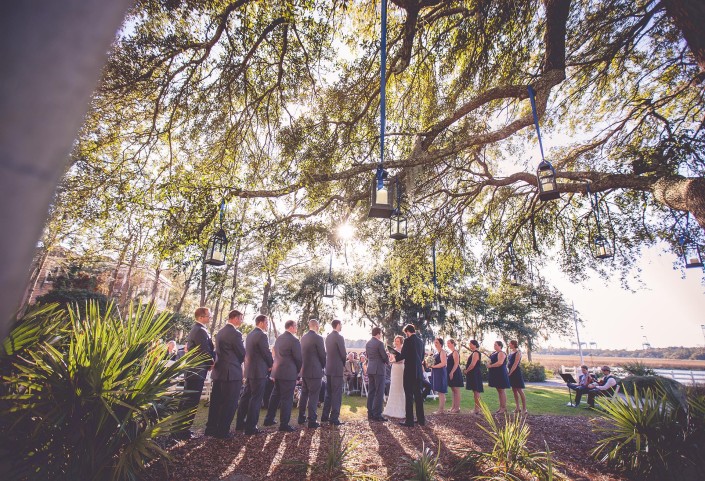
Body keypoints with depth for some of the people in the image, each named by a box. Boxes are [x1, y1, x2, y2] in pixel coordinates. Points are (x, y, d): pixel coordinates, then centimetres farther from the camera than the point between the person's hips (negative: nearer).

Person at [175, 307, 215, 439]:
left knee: (187, 401, 18)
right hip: (197, 371, -10)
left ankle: (179, 428, 29)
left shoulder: (195, 329, 14)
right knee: (191, 403, -2)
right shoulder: (201, 331, -20)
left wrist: (209, 363, 11)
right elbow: (206, 352, -22)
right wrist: (211, 364, -4)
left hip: (191, 370, 10)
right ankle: (182, 431, 5)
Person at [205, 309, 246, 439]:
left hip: (218, 371, 9)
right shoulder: (235, 334, -18)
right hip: (232, 373, -9)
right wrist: (238, 363, 11)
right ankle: (222, 431, 11)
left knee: (216, 401, 17)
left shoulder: (220, 332, 9)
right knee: (229, 404, 3)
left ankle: (211, 428, 27)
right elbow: (242, 354, -11)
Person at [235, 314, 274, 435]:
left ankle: (240, 423, 27)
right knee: (256, 399, -2)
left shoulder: (249, 335, 12)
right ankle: (251, 427, 3)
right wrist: (271, 365, 2)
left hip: (249, 370, 9)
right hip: (259, 371, -9)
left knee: (246, 397, 17)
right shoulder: (261, 335, -17)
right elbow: (267, 353, -16)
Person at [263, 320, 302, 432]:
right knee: (287, 399, 2)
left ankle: (269, 419, 31)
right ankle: (284, 424, 10)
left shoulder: (278, 338, 8)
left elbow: (276, 355, 14)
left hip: (277, 371, 8)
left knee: (275, 395, 21)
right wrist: (297, 371, 5)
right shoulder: (294, 340, -17)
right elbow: (298, 358, -13)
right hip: (288, 373, -8)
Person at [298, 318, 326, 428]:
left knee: (304, 394, 18)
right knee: (313, 396, 0)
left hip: (304, 370, 7)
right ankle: (312, 421, 4)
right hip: (315, 371, -7)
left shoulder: (303, 337, 5)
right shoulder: (318, 338, -16)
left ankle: (301, 417, 28)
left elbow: (302, 353, 12)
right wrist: (323, 366, 6)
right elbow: (322, 355, -12)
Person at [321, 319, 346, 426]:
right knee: (337, 394, 0)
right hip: (337, 369, -8)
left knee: (328, 393, 16)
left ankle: (325, 416, 22)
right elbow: (343, 354, -14)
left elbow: (328, 352, 12)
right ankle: (334, 418, 3)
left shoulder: (328, 337, 9)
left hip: (328, 368, 8)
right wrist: (343, 363, 6)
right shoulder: (339, 337, -14)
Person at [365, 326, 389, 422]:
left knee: (371, 391, 13)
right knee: (379, 393, -2)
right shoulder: (379, 343, -16)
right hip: (379, 370, -8)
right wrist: (387, 361, 8)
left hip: (370, 369, 8)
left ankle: (370, 414, 18)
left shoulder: (368, 343, 8)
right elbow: (385, 357, -13)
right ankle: (377, 415, 0)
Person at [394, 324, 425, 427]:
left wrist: (395, 357, 6)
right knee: (418, 395, 15)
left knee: (409, 396, 0)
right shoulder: (420, 341, 9)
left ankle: (409, 421, 4)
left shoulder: (408, 340, -13)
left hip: (410, 372, -7)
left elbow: (402, 356, -14)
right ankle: (421, 419, 22)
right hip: (418, 372, 7)